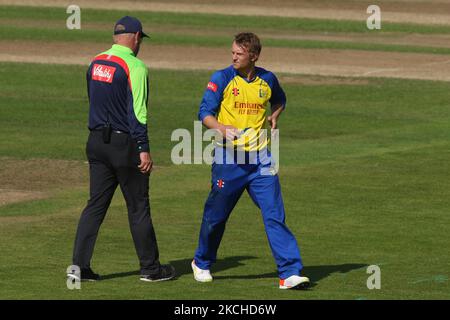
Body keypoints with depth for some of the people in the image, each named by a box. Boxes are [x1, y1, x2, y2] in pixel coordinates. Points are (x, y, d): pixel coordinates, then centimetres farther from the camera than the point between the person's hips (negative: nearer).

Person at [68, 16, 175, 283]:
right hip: (125, 144, -6)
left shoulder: (96, 63, 8)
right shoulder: (135, 67, -14)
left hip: (97, 141, 6)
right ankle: (150, 268, 12)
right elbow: (137, 112, -18)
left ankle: (79, 266, 0)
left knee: (96, 205, 8)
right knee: (138, 207, 4)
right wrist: (144, 150, -17)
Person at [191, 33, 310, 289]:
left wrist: (274, 116, 7)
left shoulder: (268, 80, 6)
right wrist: (222, 129, -26)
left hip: (260, 158, 2)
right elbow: (205, 112, -7)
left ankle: (290, 273, -10)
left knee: (275, 214, -7)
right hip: (228, 158, -2)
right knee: (216, 215, 9)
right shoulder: (222, 79, -4)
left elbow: (280, 101, 28)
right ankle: (202, 263, 34)